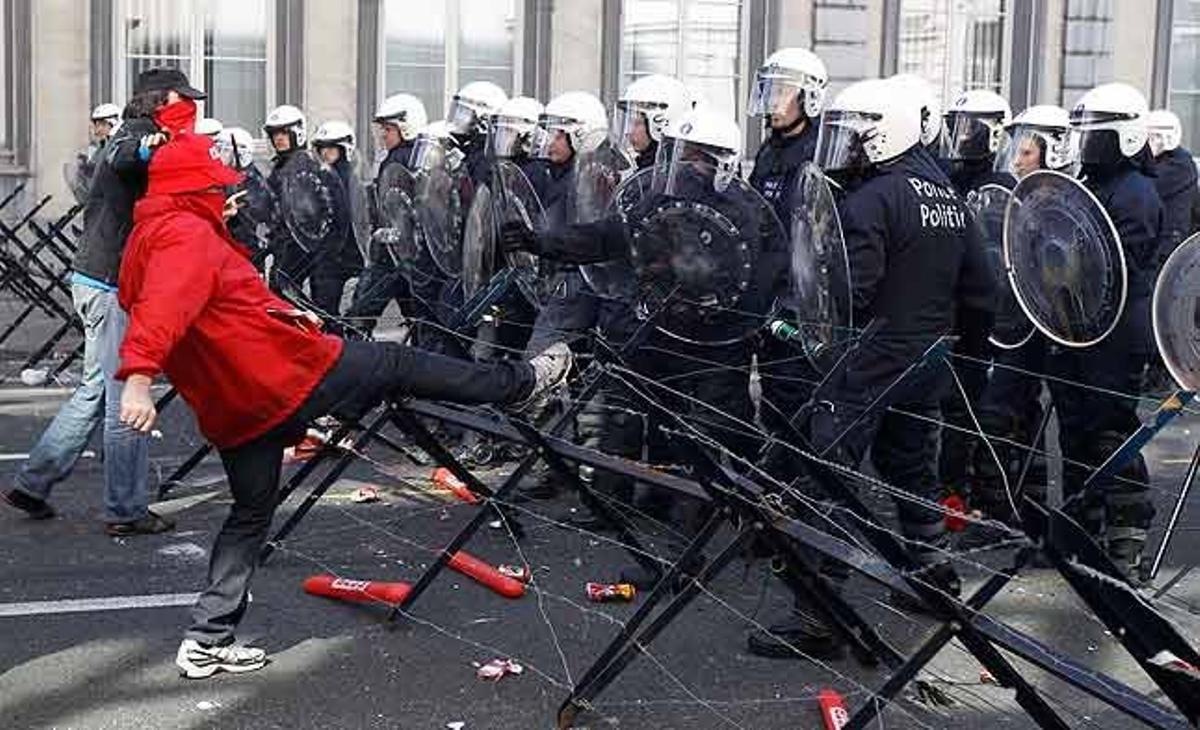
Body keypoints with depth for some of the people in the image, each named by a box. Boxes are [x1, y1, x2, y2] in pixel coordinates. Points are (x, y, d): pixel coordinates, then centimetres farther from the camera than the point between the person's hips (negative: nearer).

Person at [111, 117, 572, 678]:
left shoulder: (144, 241, 17)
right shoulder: (188, 233, -14)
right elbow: (165, 306, -31)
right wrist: (139, 376, -45)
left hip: (227, 407, 10)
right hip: (285, 370, -10)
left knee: (251, 511, 18)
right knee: (397, 365, 5)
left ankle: (206, 642, 18)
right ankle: (522, 383, 18)